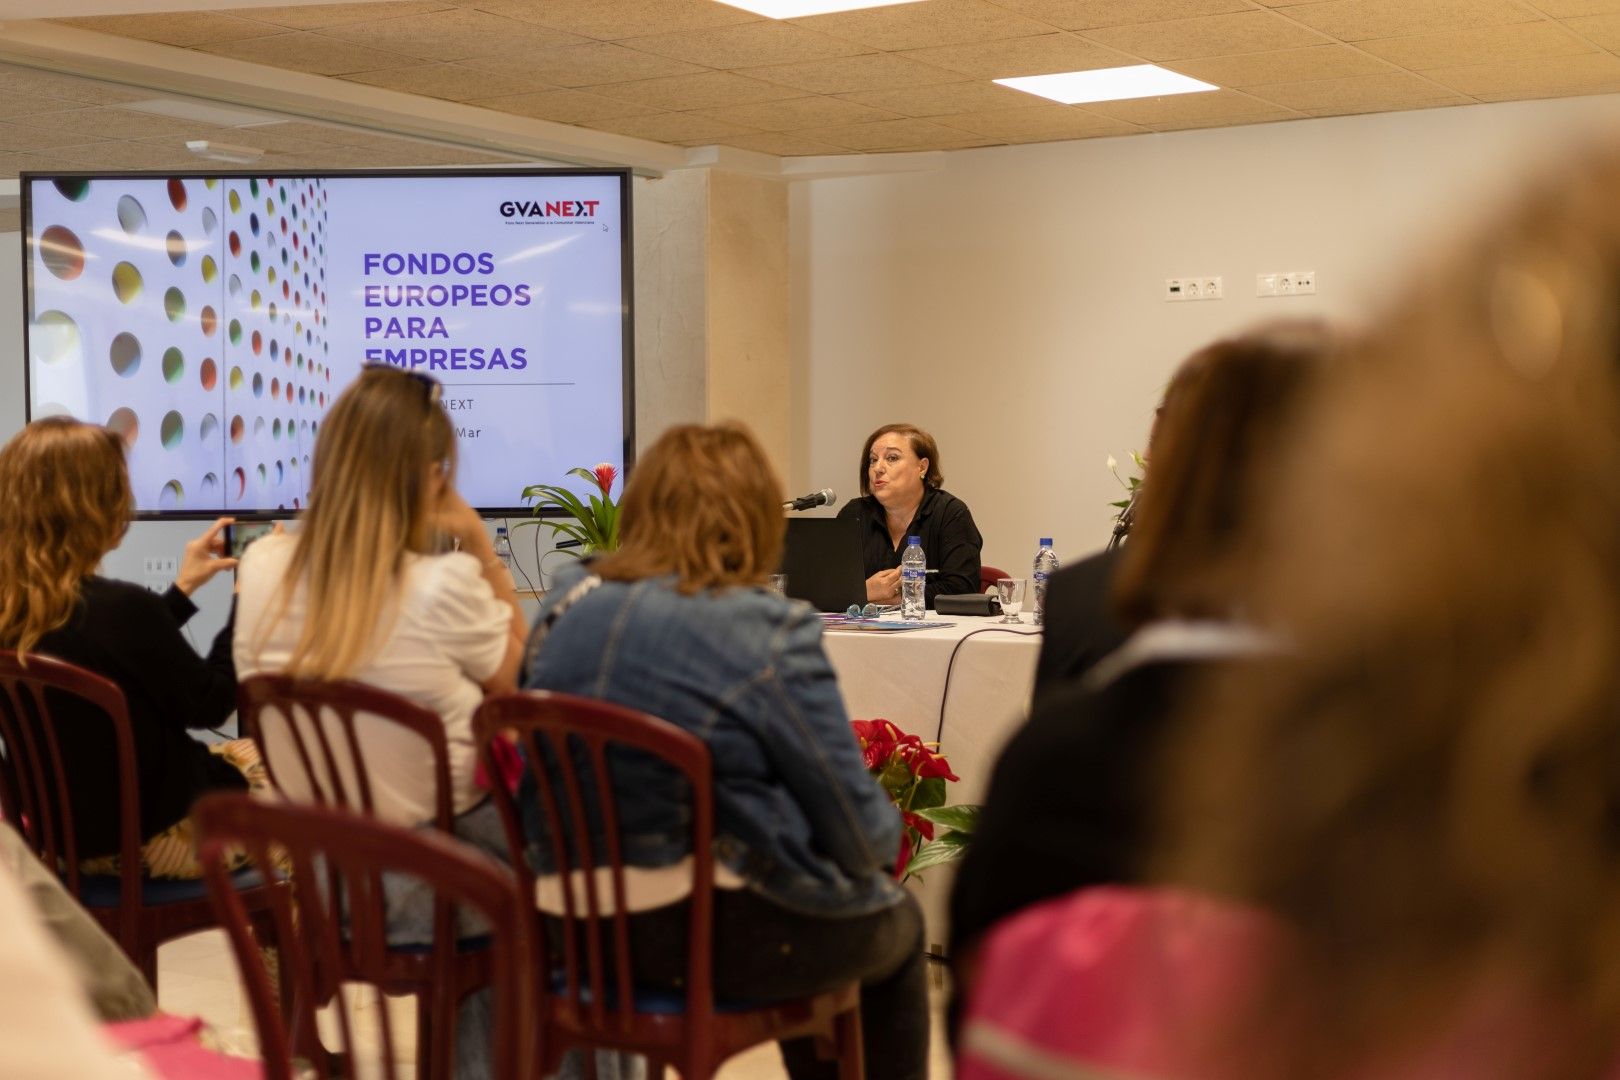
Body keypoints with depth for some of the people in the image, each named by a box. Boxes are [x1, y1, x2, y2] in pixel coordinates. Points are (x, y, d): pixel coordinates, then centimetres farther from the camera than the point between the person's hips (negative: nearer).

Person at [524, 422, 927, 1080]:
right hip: (724, 939, -6)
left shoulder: (566, 605, -1)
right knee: (900, 924, 24)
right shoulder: (769, 636, -19)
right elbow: (859, 835, -13)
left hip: (588, 934, 6)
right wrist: (885, 836, 9)